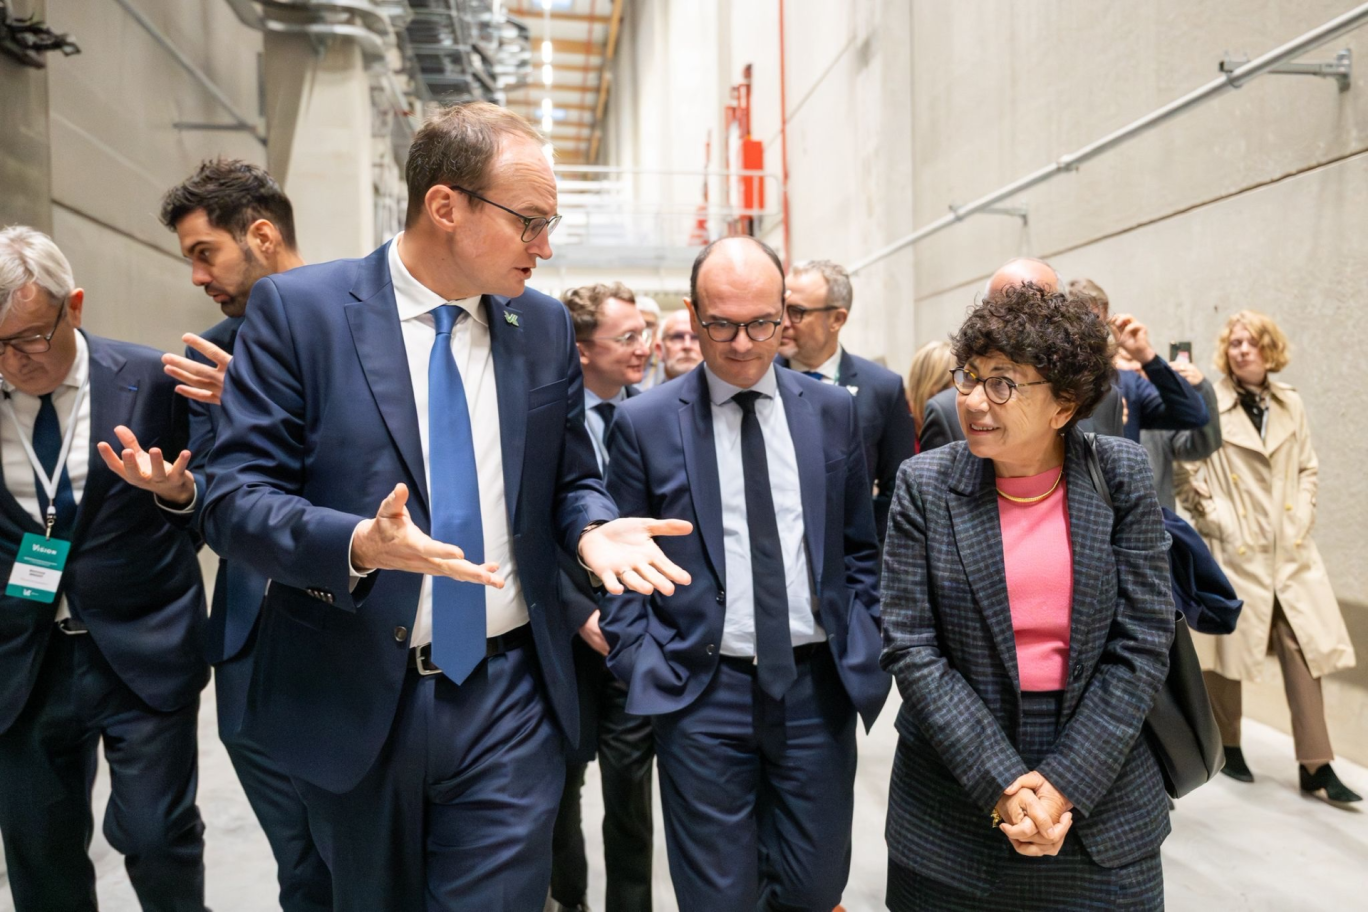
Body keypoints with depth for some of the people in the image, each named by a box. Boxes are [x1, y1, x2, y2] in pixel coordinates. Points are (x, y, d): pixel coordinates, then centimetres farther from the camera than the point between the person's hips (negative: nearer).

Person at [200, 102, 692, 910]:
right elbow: (236, 498, -11)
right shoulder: (298, 309, -8)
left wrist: (592, 527, -13)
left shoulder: (545, 325, 3)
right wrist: (358, 545, -30)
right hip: (352, 699, 0)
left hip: (509, 699, 1)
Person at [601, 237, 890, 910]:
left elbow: (860, 547, 10)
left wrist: (867, 653, 3)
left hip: (818, 684, 2)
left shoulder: (832, 410, 4)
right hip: (701, 693, -2)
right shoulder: (643, 421, -3)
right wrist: (645, 668, -7)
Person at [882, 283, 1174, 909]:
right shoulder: (925, 484, -8)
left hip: (1098, 786, 1)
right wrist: (1004, 783, -14)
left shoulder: (1121, 474, -5)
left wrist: (1064, 784, -12)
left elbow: (1143, 643, -6)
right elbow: (910, 648, -9)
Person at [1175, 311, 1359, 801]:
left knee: (1304, 650, 2)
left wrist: (1302, 517, 2)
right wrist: (1213, 517, -12)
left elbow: (1307, 468, 14)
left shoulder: (1290, 405, 9)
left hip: (1290, 549, 4)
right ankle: (1228, 748, 26)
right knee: (1228, 650, 8)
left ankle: (1316, 766, 11)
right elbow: (1183, 470, -8)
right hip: (1233, 549, -4)